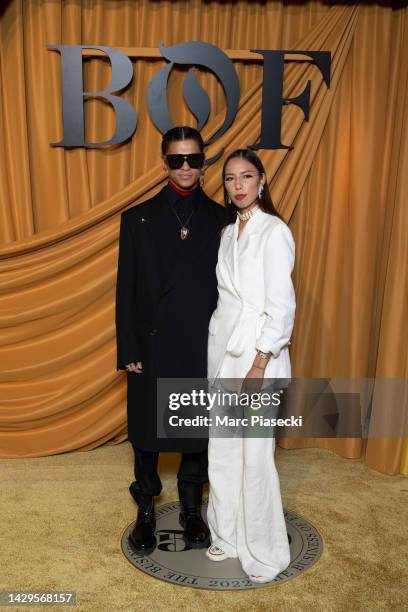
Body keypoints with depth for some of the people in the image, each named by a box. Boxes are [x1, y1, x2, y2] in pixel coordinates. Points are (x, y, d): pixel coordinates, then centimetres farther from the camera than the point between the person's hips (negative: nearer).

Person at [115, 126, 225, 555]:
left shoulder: (221, 220, 1)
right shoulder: (138, 219, 1)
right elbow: (126, 291, -1)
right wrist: (128, 351, -5)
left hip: (204, 350, 1)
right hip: (152, 350, 0)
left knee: (198, 434, 15)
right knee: (147, 435, 13)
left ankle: (191, 510, 38)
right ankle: (146, 512, 37)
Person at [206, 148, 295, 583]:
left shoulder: (274, 232, -9)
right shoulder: (228, 232, 11)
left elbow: (281, 305, -14)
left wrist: (259, 365, -17)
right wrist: (221, 354, 12)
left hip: (256, 354, -7)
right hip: (222, 350, 7)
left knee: (255, 455, 1)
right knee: (222, 449, 13)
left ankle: (264, 551, 21)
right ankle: (228, 535, 32)